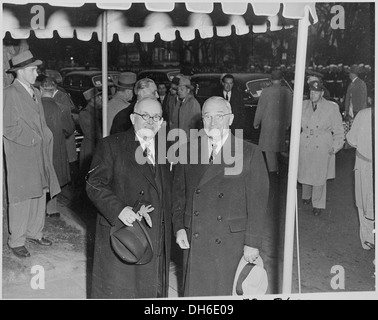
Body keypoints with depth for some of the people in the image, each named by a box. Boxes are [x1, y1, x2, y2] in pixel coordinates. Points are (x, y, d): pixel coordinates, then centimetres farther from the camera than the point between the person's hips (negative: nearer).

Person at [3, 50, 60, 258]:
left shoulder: (35, 92, 15)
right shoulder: (9, 93, -10)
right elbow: (9, 128, -14)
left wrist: (45, 138, 4)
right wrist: (32, 141, -13)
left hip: (39, 155, 7)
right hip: (20, 156, -7)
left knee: (39, 194, 12)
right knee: (20, 198, -1)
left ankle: (34, 233, 26)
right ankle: (16, 241, 11)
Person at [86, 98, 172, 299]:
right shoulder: (111, 146, -4)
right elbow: (94, 185, -10)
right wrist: (119, 209, -25)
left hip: (157, 239, 4)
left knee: (152, 290, 13)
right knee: (116, 291, 7)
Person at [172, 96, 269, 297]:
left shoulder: (250, 153, -5)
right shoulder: (189, 150, 4)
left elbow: (258, 202, -6)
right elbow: (178, 192, 10)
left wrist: (253, 243, -7)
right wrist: (179, 227, 1)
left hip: (231, 242, -2)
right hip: (194, 240, 3)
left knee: (226, 292, 8)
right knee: (194, 291, 11)